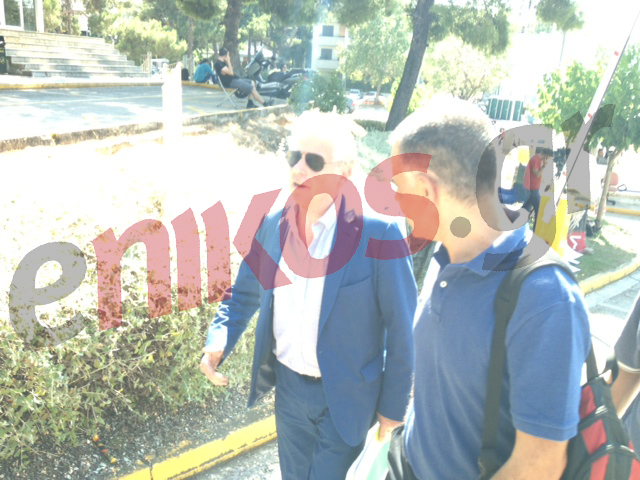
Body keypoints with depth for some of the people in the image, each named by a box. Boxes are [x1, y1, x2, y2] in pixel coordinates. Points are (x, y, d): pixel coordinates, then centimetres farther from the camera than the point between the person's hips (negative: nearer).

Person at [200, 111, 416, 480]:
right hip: (288, 387, 5)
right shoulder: (273, 224, -6)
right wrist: (218, 342, -12)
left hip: (344, 399, -5)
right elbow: (245, 293, 5)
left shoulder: (379, 234, -21)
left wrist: (393, 405, -7)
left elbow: (401, 330, -14)